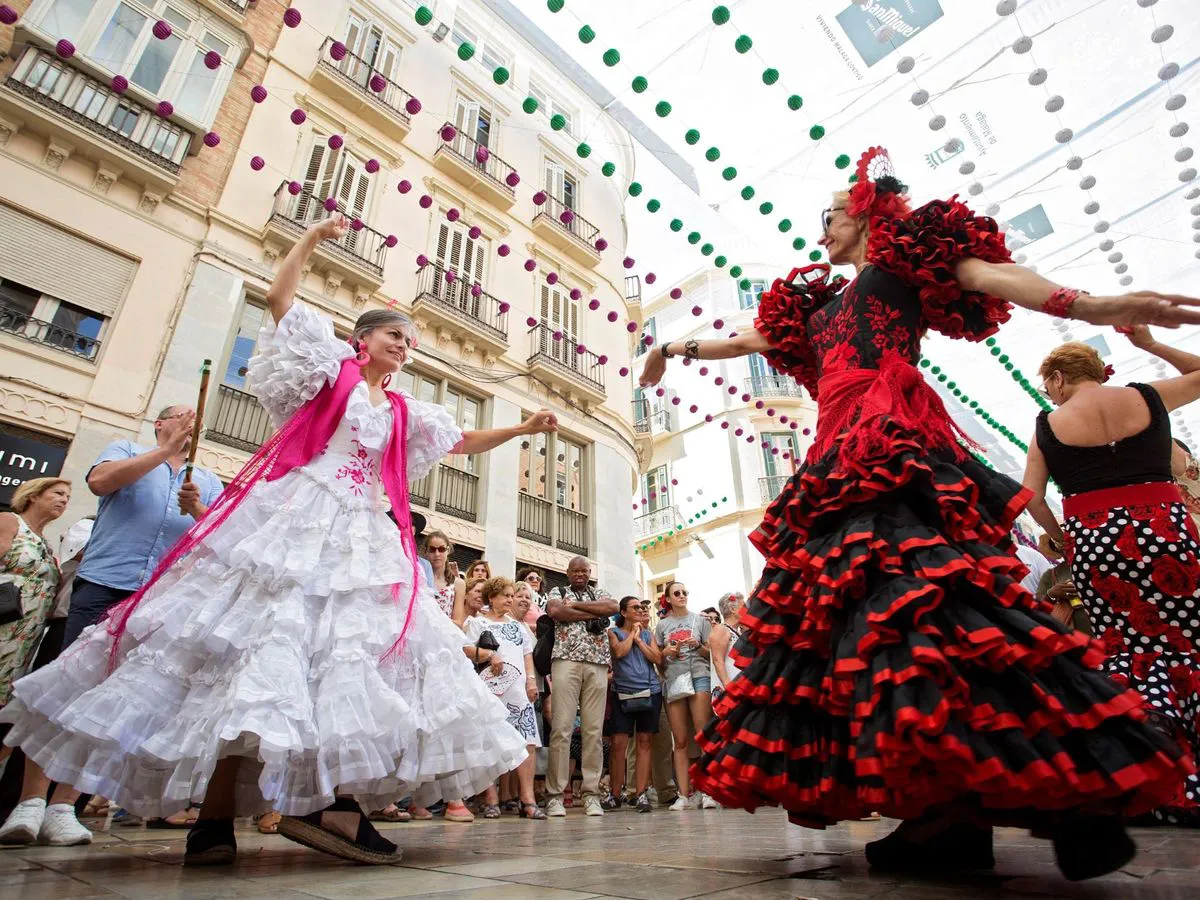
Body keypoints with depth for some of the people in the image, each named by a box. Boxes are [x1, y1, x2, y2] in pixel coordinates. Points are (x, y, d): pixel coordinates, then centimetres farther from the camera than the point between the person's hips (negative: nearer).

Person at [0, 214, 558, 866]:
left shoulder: (403, 413, 21)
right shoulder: (330, 370, 11)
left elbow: (466, 442, 26)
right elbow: (279, 297, 8)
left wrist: (523, 429, 20)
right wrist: (313, 237, 14)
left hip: (361, 537, 6)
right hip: (295, 518, -5)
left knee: (352, 651, -7)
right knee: (265, 638, -10)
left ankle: (332, 798, -6)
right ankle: (215, 815, -2)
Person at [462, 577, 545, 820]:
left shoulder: (517, 625, 26)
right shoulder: (477, 621, 10)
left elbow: (527, 654, 21)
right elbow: (465, 649, -3)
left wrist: (531, 680, 9)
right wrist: (489, 655, -16)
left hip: (519, 689, 4)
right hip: (490, 689, -4)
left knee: (527, 741, -5)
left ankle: (528, 799, -2)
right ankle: (491, 800, 3)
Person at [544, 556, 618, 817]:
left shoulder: (600, 593, 22)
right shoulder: (557, 592, 16)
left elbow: (613, 607, -1)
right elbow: (555, 611, -7)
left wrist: (575, 605, -3)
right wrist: (593, 613, -2)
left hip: (597, 664, 2)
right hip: (566, 661, -2)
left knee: (594, 730, 1)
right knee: (561, 727, -7)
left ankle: (591, 793, 7)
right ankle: (555, 794, -1)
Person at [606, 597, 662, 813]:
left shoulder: (648, 633, 14)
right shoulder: (614, 632, 7)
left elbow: (658, 659, 2)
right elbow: (619, 652, -12)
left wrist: (639, 639, -3)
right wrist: (633, 632, -1)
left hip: (650, 692, 3)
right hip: (622, 693, -2)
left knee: (644, 742, 2)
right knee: (618, 743, -5)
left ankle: (641, 794, 7)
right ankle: (615, 794, 8)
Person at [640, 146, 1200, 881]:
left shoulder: (903, 256, 14)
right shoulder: (820, 304, 32)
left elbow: (984, 272, -2)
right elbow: (752, 338, 40)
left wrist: (1090, 306, -18)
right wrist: (682, 347, 48)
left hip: (894, 447, -7)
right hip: (840, 456, 8)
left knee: (920, 590, -25)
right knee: (843, 605, -4)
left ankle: (1071, 795, -16)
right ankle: (949, 811, -3)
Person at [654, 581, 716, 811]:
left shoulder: (700, 620, 12)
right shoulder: (662, 625, 15)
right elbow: (658, 659, 18)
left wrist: (698, 646, -8)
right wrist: (666, 652, -3)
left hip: (699, 676, -2)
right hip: (673, 681, 2)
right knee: (680, 741, 1)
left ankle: (708, 792, -7)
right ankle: (684, 795, 2)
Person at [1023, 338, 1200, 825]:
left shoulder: (1048, 424, 1)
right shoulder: (1149, 397, 5)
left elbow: (1031, 496, -1)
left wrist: (1060, 538, 12)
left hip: (1093, 543, -1)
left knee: (1130, 649, 12)